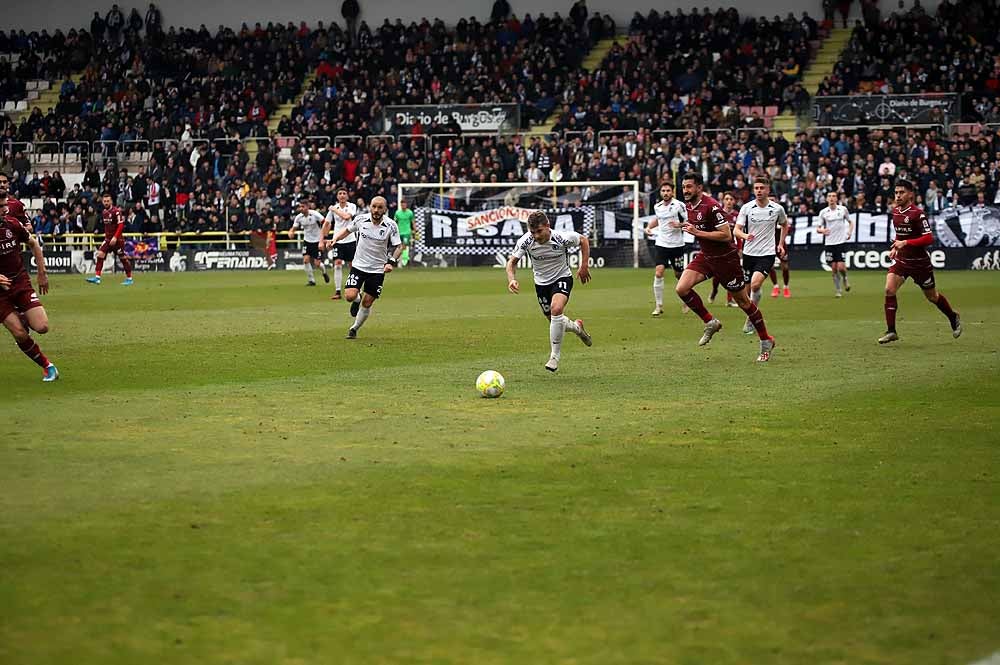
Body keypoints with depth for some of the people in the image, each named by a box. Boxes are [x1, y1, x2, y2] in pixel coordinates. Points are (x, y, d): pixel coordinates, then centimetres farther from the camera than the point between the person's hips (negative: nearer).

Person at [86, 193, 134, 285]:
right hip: (108, 238, 7)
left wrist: (115, 237, -24)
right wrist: (106, 236, 16)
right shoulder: (104, 212, 10)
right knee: (100, 254, -6)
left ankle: (129, 279, 11)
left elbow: (121, 225, -18)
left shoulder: (116, 211, -13)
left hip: (117, 239, -7)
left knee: (123, 258, 1)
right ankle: (97, 277, -8)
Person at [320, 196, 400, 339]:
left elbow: (398, 246, -6)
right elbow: (346, 230, 10)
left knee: (367, 304, 2)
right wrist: (334, 239, -8)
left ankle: (355, 328, 25)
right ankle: (357, 299, 21)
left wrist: (391, 262, -22)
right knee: (349, 296, -16)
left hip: (378, 269, -1)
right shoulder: (361, 219, -9)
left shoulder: (391, 225, -13)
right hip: (359, 265, 1)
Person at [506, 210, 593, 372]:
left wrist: (584, 266, -7)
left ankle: (555, 356, -17)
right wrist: (512, 279, -32)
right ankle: (577, 326, 49)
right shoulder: (525, 241, -23)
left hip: (562, 278, -4)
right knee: (554, 321, 11)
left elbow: (584, 240, -6)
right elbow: (512, 261, -12)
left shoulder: (562, 238, -26)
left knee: (556, 309, -30)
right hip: (541, 282, 4)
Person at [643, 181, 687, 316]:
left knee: (678, 275, 8)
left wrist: (679, 225, -24)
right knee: (658, 273, -12)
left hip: (677, 244, -3)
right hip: (662, 244, 3)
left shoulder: (679, 205, -9)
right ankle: (659, 306, -7)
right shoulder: (657, 206, 6)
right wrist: (649, 227, 11)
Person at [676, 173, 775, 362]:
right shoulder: (689, 206, 5)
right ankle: (710, 323, 4)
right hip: (705, 256, 8)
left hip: (725, 258, -7)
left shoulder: (711, 206, -22)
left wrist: (697, 232, -26)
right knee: (682, 288, -13)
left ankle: (766, 341, 18)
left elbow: (726, 235, -27)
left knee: (743, 301, 3)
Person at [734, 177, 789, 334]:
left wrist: (781, 244, 15)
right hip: (749, 253, 2)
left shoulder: (777, 209, -1)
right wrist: (744, 235, -30)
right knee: (748, 288, 6)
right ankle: (753, 317, 26)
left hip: (767, 253, -2)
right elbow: (736, 230, -8)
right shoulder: (746, 208, -4)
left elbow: (784, 225, 21)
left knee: (755, 284, -23)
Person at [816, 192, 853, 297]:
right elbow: (818, 229, 6)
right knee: (834, 268, 1)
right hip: (829, 243, 1)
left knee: (841, 266, -11)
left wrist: (850, 232, -2)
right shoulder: (823, 212, 3)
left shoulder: (843, 209, 1)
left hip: (841, 241, -1)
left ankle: (845, 279, 23)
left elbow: (850, 221, 16)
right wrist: (822, 230, -17)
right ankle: (837, 290, 13)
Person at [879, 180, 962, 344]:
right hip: (901, 259, 6)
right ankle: (891, 331, -10)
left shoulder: (917, 214, -19)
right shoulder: (895, 211, 4)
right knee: (889, 290, -15)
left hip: (920, 261, -6)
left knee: (932, 296, 11)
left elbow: (929, 238, -23)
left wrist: (905, 243, -28)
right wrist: (896, 247, 11)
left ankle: (954, 318, 38)